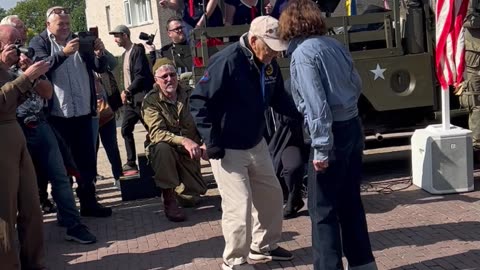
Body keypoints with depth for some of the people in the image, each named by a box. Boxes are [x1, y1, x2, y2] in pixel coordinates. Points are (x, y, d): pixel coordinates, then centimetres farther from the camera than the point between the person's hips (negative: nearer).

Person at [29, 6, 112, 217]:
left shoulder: (80, 41, 12)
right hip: (56, 114, -4)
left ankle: (88, 202, 17)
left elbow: (100, 68, 9)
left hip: (83, 112, 4)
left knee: (87, 160, 7)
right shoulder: (39, 43, 2)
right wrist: (63, 53, -29)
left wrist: (99, 54, -12)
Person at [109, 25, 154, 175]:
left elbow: (141, 75, -18)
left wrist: (127, 91, -17)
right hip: (129, 99, 9)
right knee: (126, 130, 6)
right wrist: (125, 93, 10)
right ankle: (131, 163, 11)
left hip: (140, 98, -9)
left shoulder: (137, 51, -9)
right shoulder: (125, 54, 18)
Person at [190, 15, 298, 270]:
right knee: (239, 205, -6)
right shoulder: (227, 61, -25)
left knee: (271, 195, 17)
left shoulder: (269, 63, -2)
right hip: (227, 149, -8)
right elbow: (198, 101, -22)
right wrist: (212, 142, -23)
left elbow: (279, 98, 10)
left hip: (256, 144, 8)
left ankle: (264, 246, 38)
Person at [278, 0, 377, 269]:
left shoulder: (302, 53, -12)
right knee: (350, 200, 18)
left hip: (333, 133, -8)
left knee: (323, 209, 2)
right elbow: (357, 85, 15)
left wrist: (321, 148, -19)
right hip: (353, 126, 8)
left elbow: (316, 103, -20)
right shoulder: (335, 44, 9)